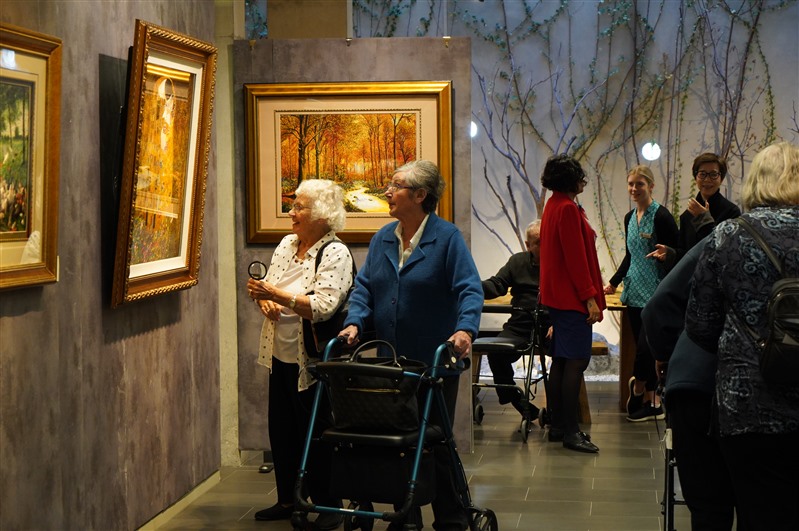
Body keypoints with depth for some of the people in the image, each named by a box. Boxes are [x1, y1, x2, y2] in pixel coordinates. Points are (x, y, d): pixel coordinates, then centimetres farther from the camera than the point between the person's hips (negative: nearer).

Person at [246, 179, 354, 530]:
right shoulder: (287, 244, 9)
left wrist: (278, 294, -25)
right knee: (281, 430, 14)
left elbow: (322, 306, -24)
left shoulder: (335, 254, -14)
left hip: (310, 360, -7)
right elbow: (269, 288, 14)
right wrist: (265, 300, -9)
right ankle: (286, 499, 28)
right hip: (279, 355, 7)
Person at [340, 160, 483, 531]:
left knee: (436, 441, 4)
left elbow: (469, 289, -16)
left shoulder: (447, 237, -8)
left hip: (434, 361, -5)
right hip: (391, 361, 5)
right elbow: (364, 287, 7)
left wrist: (465, 330, -32)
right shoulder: (382, 239, 9)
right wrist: (355, 323, -11)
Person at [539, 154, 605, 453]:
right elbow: (575, 257, -19)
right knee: (576, 361, -10)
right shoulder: (568, 209, -15)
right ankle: (570, 431, -9)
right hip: (572, 297, -11)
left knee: (561, 360, 13)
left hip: (557, 295, 11)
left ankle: (557, 425, 18)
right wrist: (590, 297, -18)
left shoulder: (554, 206, 16)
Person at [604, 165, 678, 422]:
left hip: (654, 292, -7)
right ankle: (653, 402, 13)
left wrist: (666, 254, -29)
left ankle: (638, 386, 15)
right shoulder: (630, 218, 14)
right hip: (634, 291, 7)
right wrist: (614, 282, 25)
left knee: (645, 346, -9)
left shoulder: (661, 216, -9)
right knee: (642, 347, 7)